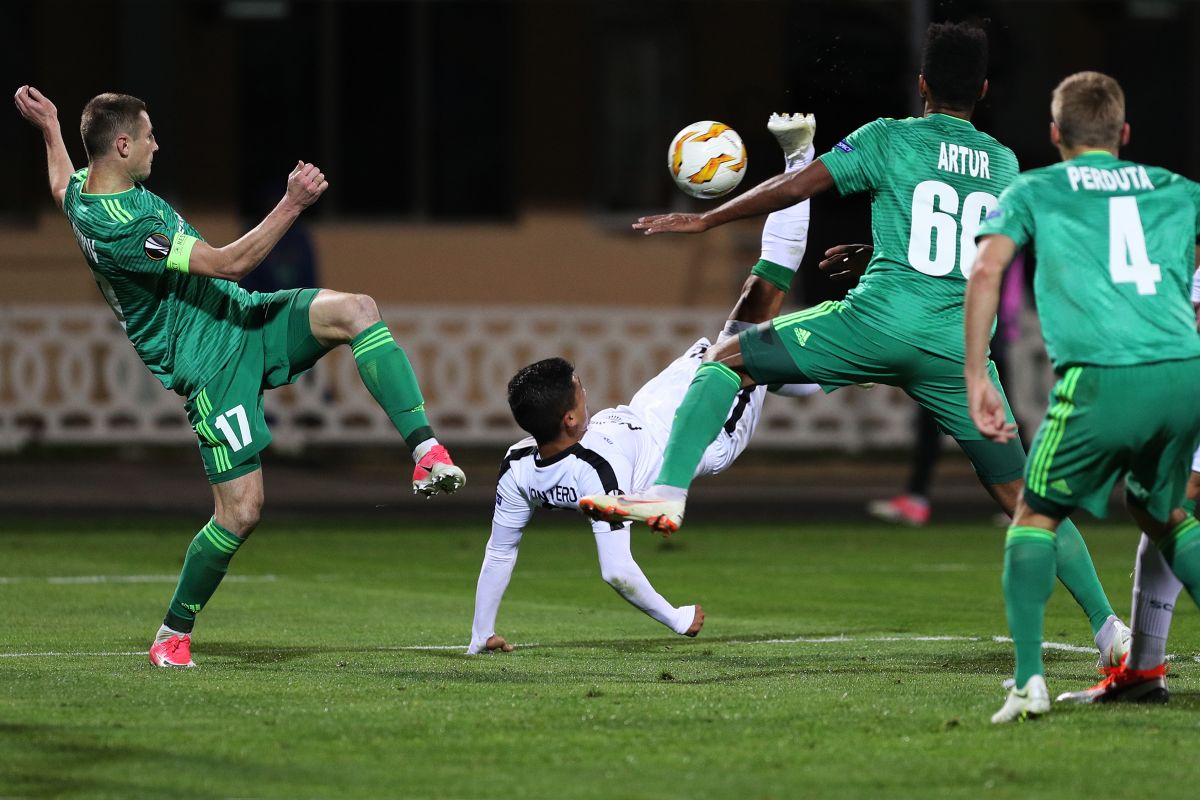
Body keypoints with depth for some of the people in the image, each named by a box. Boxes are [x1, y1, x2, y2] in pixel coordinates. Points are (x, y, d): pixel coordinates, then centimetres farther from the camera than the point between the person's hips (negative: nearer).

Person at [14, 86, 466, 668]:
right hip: (213, 365, -9)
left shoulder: (85, 190, 5)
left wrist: (49, 129, 44)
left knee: (356, 310, -17)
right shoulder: (125, 228, -26)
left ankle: (426, 452, -21)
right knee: (241, 511, -9)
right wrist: (292, 205, -26)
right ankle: (172, 635, 13)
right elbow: (228, 263, -26)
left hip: (244, 316, 9)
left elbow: (62, 189, 34)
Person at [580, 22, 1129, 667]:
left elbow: (795, 187, 4)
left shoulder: (888, 140, 6)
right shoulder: (1004, 166, 18)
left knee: (726, 360, 11)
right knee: (1023, 498, 10)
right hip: (960, 349, 3)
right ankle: (1108, 626, 3)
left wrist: (705, 220, 15)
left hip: (879, 322, -3)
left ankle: (669, 492, -7)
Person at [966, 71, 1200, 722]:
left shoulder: (1033, 191, 15)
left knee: (1035, 515, 13)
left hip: (1101, 377, -3)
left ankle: (1028, 680, -2)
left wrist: (977, 378, 1)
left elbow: (986, 268, 0)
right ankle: (1143, 670, 18)